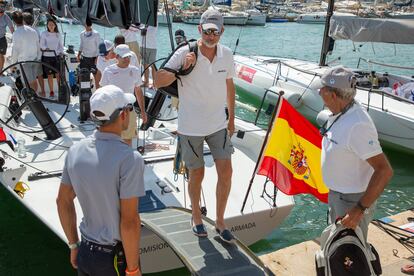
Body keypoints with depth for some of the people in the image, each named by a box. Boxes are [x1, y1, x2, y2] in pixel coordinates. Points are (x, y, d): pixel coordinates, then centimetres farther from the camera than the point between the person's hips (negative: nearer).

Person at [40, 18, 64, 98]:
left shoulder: (58, 34, 6)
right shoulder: (44, 34, -1)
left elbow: (61, 45, 11)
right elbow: (41, 44, -5)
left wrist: (61, 52, -6)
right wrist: (46, 48, -25)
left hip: (56, 56, 2)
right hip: (47, 57, -2)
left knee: (58, 74, -4)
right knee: (50, 75, 3)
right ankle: (51, 91, 14)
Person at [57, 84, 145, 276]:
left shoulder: (75, 151, -4)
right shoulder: (129, 159, -24)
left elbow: (63, 201, 6)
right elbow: (129, 221, -22)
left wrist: (74, 246, 17)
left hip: (85, 252, 6)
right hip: (115, 258, -5)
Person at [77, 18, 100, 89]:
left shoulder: (96, 34, -7)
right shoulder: (82, 34, 7)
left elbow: (99, 46, -6)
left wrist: (97, 58, -12)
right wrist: (79, 54, 9)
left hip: (93, 57, -4)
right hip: (84, 57, 4)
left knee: (96, 75, 1)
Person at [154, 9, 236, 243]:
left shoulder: (226, 54, -3)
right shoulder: (185, 53, -16)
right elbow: (158, 82, -19)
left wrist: (231, 119, 15)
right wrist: (182, 69, -33)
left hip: (218, 124, 3)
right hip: (191, 126, -3)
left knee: (226, 172, -2)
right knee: (197, 174, 9)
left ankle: (220, 222, 17)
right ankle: (197, 217, 34)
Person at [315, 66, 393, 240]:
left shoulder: (358, 126, -32)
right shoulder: (341, 114, -1)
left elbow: (384, 170, -33)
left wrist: (360, 209, -34)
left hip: (353, 200, -9)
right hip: (337, 193, 9)